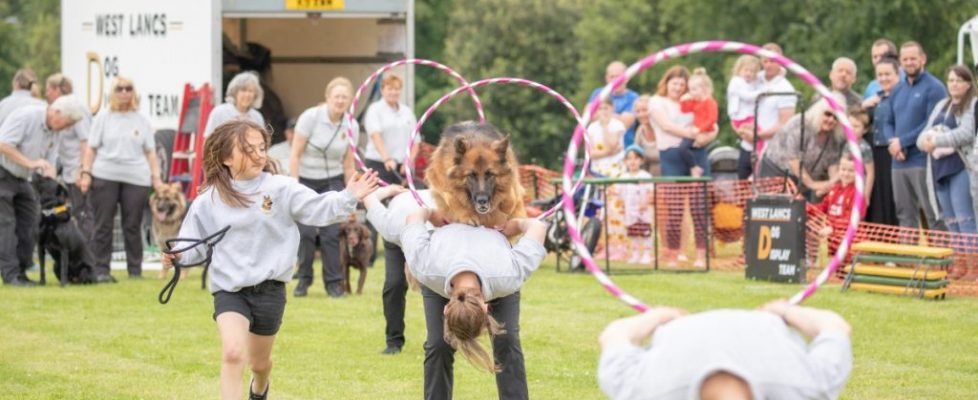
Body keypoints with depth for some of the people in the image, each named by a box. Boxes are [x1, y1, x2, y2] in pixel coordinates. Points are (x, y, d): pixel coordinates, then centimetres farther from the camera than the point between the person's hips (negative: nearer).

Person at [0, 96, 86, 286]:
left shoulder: (53, 131, 6)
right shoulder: (26, 116, -20)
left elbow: (50, 164, 9)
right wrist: (30, 163, -26)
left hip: (21, 178, 9)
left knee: (29, 224, 3)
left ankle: (20, 271, 8)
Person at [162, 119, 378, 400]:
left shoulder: (280, 189, -8)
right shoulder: (209, 202, -2)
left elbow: (319, 208, -16)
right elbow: (195, 245, 6)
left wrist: (349, 197, -33)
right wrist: (178, 256, -15)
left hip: (269, 289, 1)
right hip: (229, 290, -1)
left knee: (259, 361, 19)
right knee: (233, 353, -24)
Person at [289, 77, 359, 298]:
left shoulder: (351, 126, -3)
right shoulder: (310, 117, -14)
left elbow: (348, 164, 5)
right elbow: (295, 154, -11)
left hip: (332, 183, 2)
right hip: (305, 180, -2)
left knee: (331, 232, -6)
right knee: (306, 232, -7)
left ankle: (333, 282, 2)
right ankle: (304, 279, 8)